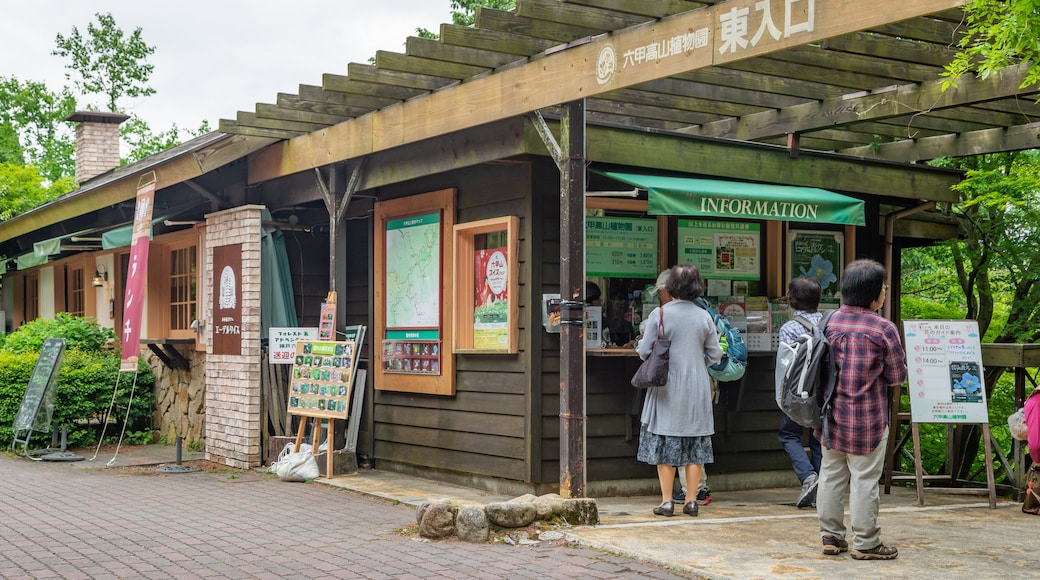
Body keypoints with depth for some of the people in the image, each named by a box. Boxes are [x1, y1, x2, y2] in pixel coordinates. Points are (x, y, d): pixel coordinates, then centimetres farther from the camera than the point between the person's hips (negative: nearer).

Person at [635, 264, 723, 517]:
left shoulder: (659, 314, -9)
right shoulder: (704, 316, 1)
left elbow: (644, 351, -7)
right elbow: (715, 355, 5)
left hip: (667, 387, -3)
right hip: (697, 388, 3)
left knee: (664, 443, 4)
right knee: (694, 442, 9)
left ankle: (667, 501, 3)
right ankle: (691, 500, 11)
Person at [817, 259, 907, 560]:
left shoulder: (829, 321, 1)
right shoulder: (883, 328, -14)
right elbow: (897, 376, -8)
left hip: (832, 415, 5)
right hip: (867, 420, -5)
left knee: (832, 476, 13)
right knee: (864, 480, 3)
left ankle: (831, 535, 20)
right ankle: (865, 542, 10)